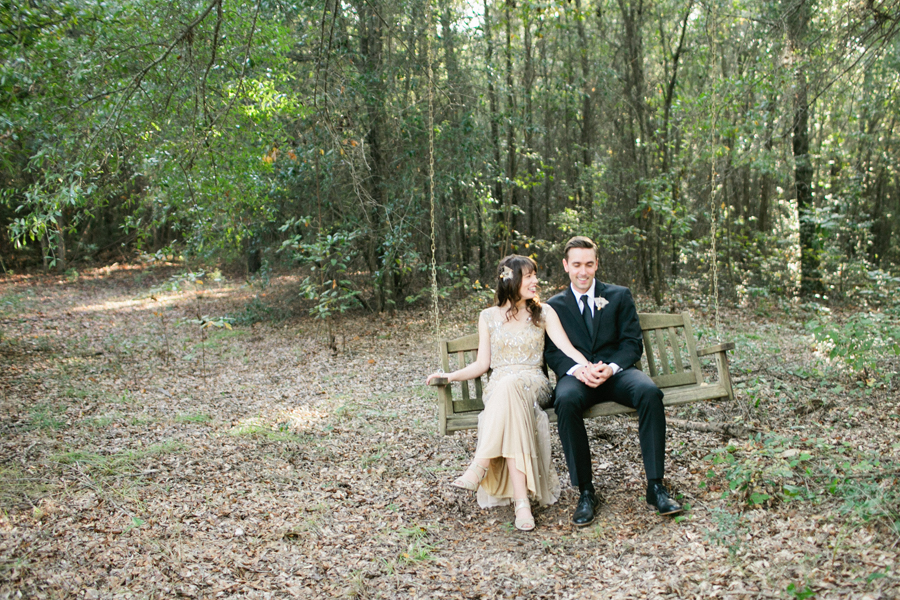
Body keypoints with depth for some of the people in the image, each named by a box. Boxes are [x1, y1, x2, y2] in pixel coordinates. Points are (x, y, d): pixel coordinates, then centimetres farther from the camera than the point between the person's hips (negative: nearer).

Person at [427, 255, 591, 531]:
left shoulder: (543, 313, 11)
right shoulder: (489, 317, 13)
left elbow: (567, 348, -2)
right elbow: (482, 364, 12)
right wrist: (451, 376, -5)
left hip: (533, 384, -1)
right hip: (499, 386, 1)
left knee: (510, 387, -39)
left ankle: (480, 465, -44)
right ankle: (521, 501, -43)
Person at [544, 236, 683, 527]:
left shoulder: (620, 296, 15)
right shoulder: (554, 306, 15)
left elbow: (632, 342, 6)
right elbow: (552, 352, 5)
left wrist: (611, 368, -15)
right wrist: (578, 369, -17)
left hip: (616, 371, 1)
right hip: (576, 376, 0)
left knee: (650, 393, -33)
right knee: (566, 402, -36)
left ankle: (655, 487, -26)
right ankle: (585, 492, -26)